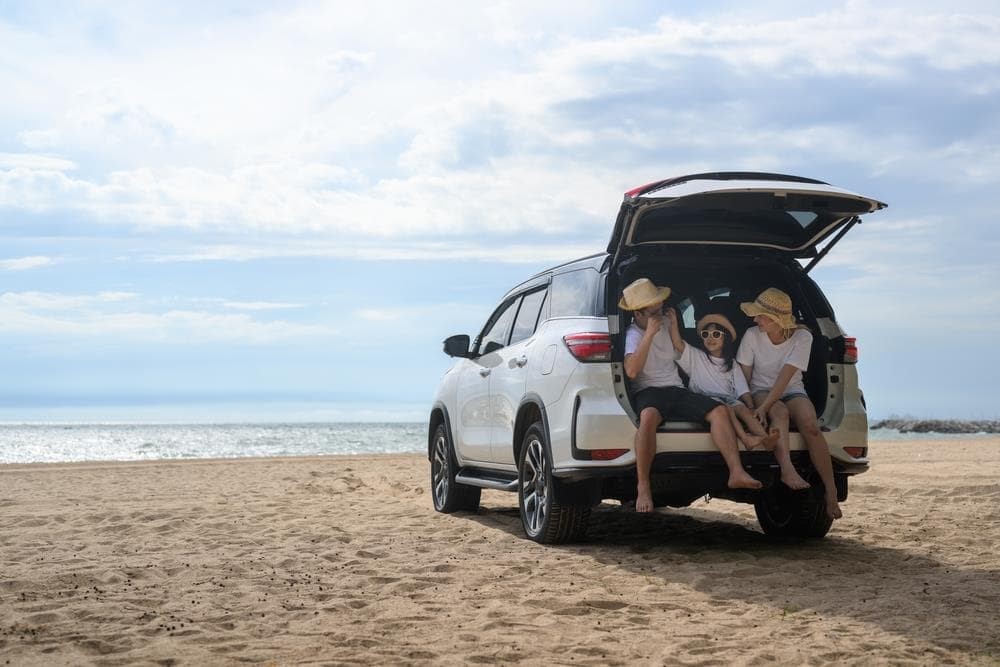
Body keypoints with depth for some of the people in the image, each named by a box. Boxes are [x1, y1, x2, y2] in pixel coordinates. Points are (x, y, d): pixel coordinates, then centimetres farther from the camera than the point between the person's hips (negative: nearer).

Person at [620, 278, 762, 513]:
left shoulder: (665, 324, 18)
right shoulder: (633, 335, -4)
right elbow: (631, 371, -25)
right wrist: (649, 334, -23)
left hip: (676, 389, 6)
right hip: (649, 391, -6)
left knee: (719, 411, -20)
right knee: (648, 416, -42)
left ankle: (736, 472, -32)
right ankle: (643, 487, -38)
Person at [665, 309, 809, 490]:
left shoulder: (731, 364, 26)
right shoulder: (696, 357, 22)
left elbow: (743, 390, 14)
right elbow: (678, 344, 4)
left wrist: (752, 408, -4)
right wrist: (673, 321, -5)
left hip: (729, 399, 2)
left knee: (743, 410, -33)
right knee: (723, 407, -37)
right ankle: (746, 438, -63)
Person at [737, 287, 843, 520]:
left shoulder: (802, 337, -13)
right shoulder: (752, 336, -8)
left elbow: (784, 377, -23)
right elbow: (744, 376, -5)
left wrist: (763, 407, -33)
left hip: (792, 391, 0)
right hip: (761, 391, 0)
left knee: (810, 424, -32)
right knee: (780, 413, -37)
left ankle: (830, 492, -27)